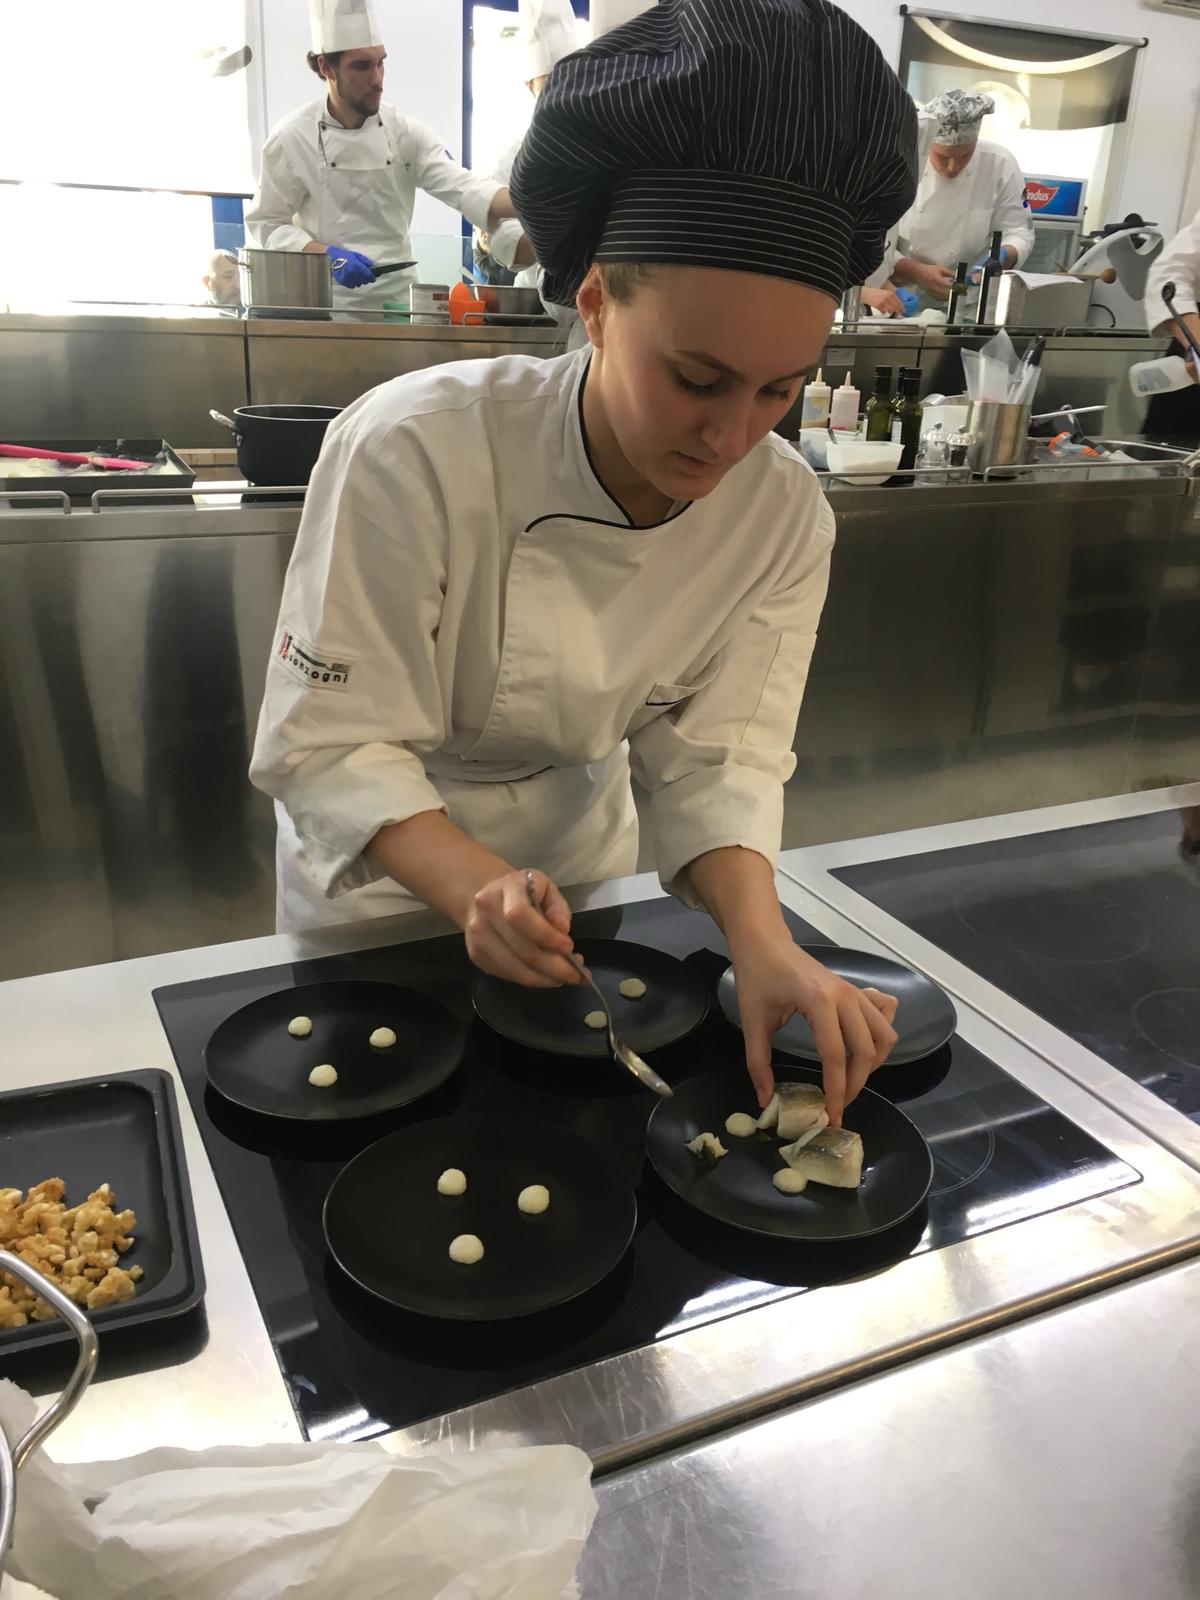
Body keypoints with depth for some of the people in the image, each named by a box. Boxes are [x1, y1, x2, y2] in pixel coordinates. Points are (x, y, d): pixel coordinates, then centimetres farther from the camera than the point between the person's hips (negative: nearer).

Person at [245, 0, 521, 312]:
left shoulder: (405, 133, 2)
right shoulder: (292, 137, -4)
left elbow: (463, 187, -10)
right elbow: (266, 224, -1)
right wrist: (327, 255, -18)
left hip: (398, 293, 3)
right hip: (329, 299, -2)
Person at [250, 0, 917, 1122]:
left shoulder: (783, 512, -19)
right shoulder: (411, 451, -33)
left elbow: (718, 754, -17)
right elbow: (331, 743, -28)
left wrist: (759, 939, -35)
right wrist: (472, 887, -46)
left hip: (579, 849, 3)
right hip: (379, 869, -2)